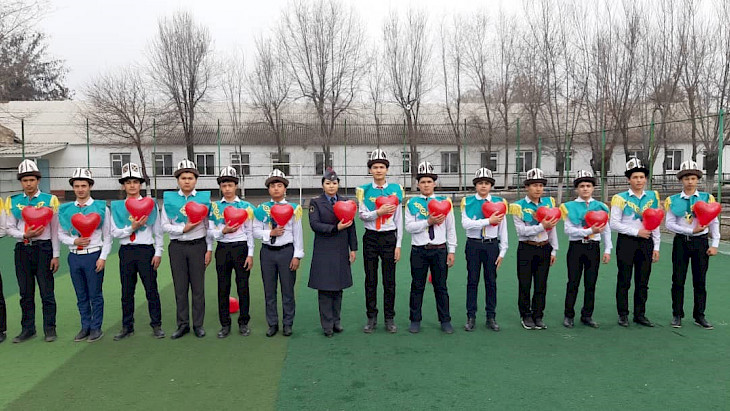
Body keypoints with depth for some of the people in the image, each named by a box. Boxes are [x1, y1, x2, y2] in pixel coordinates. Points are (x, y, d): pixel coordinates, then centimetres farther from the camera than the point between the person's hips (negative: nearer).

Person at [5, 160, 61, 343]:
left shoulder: (50, 200, -2)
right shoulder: (12, 202, 6)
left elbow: (55, 230, -1)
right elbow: (10, 228, 6)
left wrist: (55, 255, -4)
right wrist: (25, 235, -15)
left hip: (43, 248, -3)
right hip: (22, 249, 3)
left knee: (47, 292, 2)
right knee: (26, 293, 11)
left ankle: (49, 329, 13)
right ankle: (28, 329, 22)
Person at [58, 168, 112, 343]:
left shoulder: (101, 207, -3)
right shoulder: (65, 209, 6)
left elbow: (107, 236, -3)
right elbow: (61, 234, 11)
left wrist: (103, 258, -9)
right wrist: (74, 241, -9)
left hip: (93, 255, -3)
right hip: (74, 256, 4)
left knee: (95, 294, 4)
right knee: (81, 296, 12)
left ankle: (96, 328, 15)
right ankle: (85, 327, 24)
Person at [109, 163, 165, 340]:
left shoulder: (150, 204, 3)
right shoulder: (117, 206, 6)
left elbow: (158, 232, 3)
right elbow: (114, 233, 0)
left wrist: (158, 253, -3)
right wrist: (132, 228, -15)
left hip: (146, 250, -2)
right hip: (126, 251, 2)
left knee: (151, 289, 3)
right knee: (127, 292, 10)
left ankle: (156, 325, 14)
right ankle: (127, 327, 21)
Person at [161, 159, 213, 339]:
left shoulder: (204, 198, 1)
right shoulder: (169, 199, 3)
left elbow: (209, 226, 2)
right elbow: (164, 226, 1)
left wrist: (209, 249, -2)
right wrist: (183, 229, -13)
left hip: (198, 245, -1)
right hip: (177, 246, 1)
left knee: (198, 287, 5)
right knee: (180, 287, 8)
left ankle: (198, 324, 16)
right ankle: (183, 324, 19)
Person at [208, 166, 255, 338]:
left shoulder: (245, 206, 2)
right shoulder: (214, 206, 6)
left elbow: (250, 232, 1)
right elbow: (210, 231, 4)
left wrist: (250, 255, -4)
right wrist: (224, 230, -16)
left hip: (241, 248, -1)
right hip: (222, 249, 2)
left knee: (243, 287, 4)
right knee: (223, 288, 6)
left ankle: (243, 323, 17)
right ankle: (225, 324, 17)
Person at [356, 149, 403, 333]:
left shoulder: (396, 189, 1)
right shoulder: (364, 190, 1)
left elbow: (399, 219, 1)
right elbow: (362, 215, -4)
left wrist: (398, 245, -2)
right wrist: (379, 212, -20)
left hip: (389, 238, 0)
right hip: (371, 238, 0)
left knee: (389, 281, 5)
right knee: (370, 280, 7)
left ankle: (389, 319, 17)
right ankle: (371, 318, 18)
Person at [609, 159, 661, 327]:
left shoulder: (653, 197, 9)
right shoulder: (620, 199, -4)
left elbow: (656, 224, 11)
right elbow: (614, 224, -8)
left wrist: (656, 247, 7)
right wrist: (636, 232, -14)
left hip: (646, 243, 4)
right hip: (626, 242, -4)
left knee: (643, 282, 9)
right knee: (624, 281, 2)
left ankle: (640, 315, 19)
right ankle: (623, 315, 11)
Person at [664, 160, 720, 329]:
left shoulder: (707, 198, 3)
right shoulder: (673, 200, 1)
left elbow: (714, 223, 3)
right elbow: (669, 224, -5)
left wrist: (715, 245, -4)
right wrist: (691, 230, -14)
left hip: (701, 242, 1)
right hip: (681, 241, -1)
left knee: (700, 281, 7)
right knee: (678, 280, 3)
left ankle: (699, 316, 17)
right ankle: (677, 315, 12)